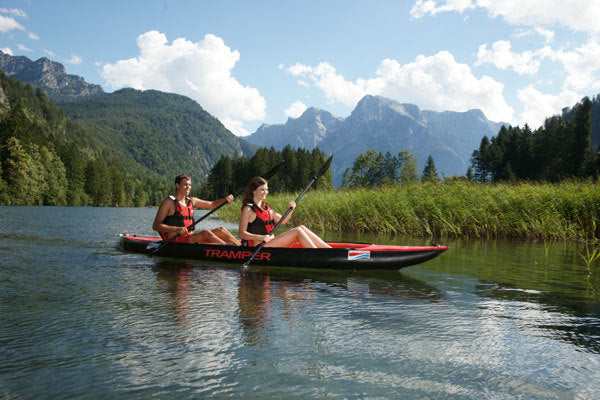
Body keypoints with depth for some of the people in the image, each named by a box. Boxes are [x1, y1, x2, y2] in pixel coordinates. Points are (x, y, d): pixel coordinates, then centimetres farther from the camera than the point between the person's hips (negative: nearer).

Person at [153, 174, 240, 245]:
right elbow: (155, 225, -10)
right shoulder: (168, 202, -5)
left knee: (221, 230, -6)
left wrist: (225, 199, 3)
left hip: (190, 238, 8)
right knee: (206, 233, -28)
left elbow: (212, 205, 22)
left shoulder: (191, 201, 16)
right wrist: (176, 229, -23)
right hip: (175, 241, -8)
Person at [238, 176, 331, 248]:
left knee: (302, 228, -7)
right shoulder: (248, 209, -8)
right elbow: (241, 233, -16)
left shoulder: (266, 207, 18)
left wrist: (291, 209, 2)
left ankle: (328, 248, -12)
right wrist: (260, 237, -30)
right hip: (261, 247, -8)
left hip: (272, 243, 8)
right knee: (298, 231, -18)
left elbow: (282, 220, 21)